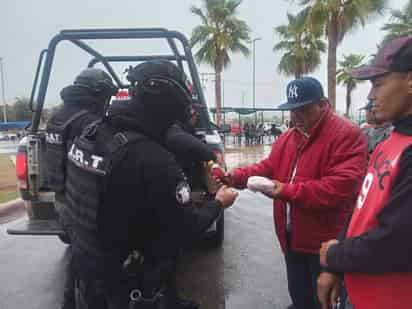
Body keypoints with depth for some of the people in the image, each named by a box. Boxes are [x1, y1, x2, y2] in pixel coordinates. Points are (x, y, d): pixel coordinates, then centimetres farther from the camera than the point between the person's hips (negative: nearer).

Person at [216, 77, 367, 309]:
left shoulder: (347, 135, -16)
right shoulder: (287, 138, 10)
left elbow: (341, 186, -26)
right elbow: (268, 168, 8)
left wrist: (288, 191, -26)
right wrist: (238, 176, -10)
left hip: (326, 243, -6)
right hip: (292, 238, 7)